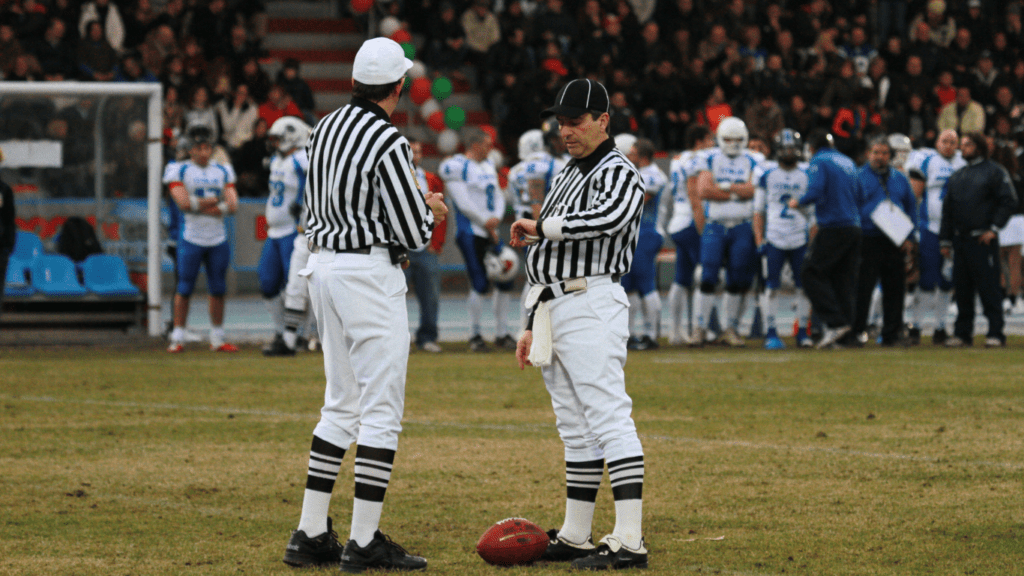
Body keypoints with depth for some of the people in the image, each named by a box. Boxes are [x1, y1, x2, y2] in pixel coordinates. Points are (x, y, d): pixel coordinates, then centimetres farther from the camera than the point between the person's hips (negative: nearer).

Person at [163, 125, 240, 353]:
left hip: (218, 238, 4)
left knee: (218, 290, 6)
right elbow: (184, 202, -15)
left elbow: (232, 205, 0)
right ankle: (177, 338, 2)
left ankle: (217, 338, 14)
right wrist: (214, 201, -7)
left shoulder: (222, 171, 10)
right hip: (192, 238, -4)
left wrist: (199, 205, -10)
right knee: (184, 289, -3)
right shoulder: (180, 171, -1)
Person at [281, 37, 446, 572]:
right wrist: (430, 208, 7)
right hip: (371, 272, -9)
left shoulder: (325, 130, 9)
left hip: (324, 265, 9)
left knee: (341, 404, 15)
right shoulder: (388, 142, -16)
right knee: (381, 408, -4)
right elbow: (413, 231, -16)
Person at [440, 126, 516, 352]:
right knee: (480, 284, -10)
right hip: (471, 233, -8)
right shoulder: (457, 167, -10)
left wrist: (496, 218, -5)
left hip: (491, 231, 8)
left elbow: (498, 196, 15)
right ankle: (475, 335, 3)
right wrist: (487, 223, -10)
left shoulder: (489, 166, 17)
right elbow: (464, 203, -15)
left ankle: (502, 333, 15)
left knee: (504, 281, 5)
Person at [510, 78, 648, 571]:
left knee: (609, 418, -15)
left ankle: (629, 541, -20)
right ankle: (574, 538, 17)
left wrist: (540, 226, -19)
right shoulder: (566, 178, 22)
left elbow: (607, 218, -30)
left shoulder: (618, 174, -6)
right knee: (576, 430, 12)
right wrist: (533, 325, 22)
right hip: (554, 309, 10)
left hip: (591, 306, -10)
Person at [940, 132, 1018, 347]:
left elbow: (1008, 201, -6)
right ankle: (962, 333, 12)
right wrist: (945, 240, 14)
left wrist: (994, 228, -13)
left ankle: (995, 333, -6)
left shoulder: (995, 172, 1)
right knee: (962, 289, 6)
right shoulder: (956, 177, 19)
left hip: (983, 240, -6)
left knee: (988, 287, -8)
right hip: (960, 239, 6)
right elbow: (947, 210, 21)